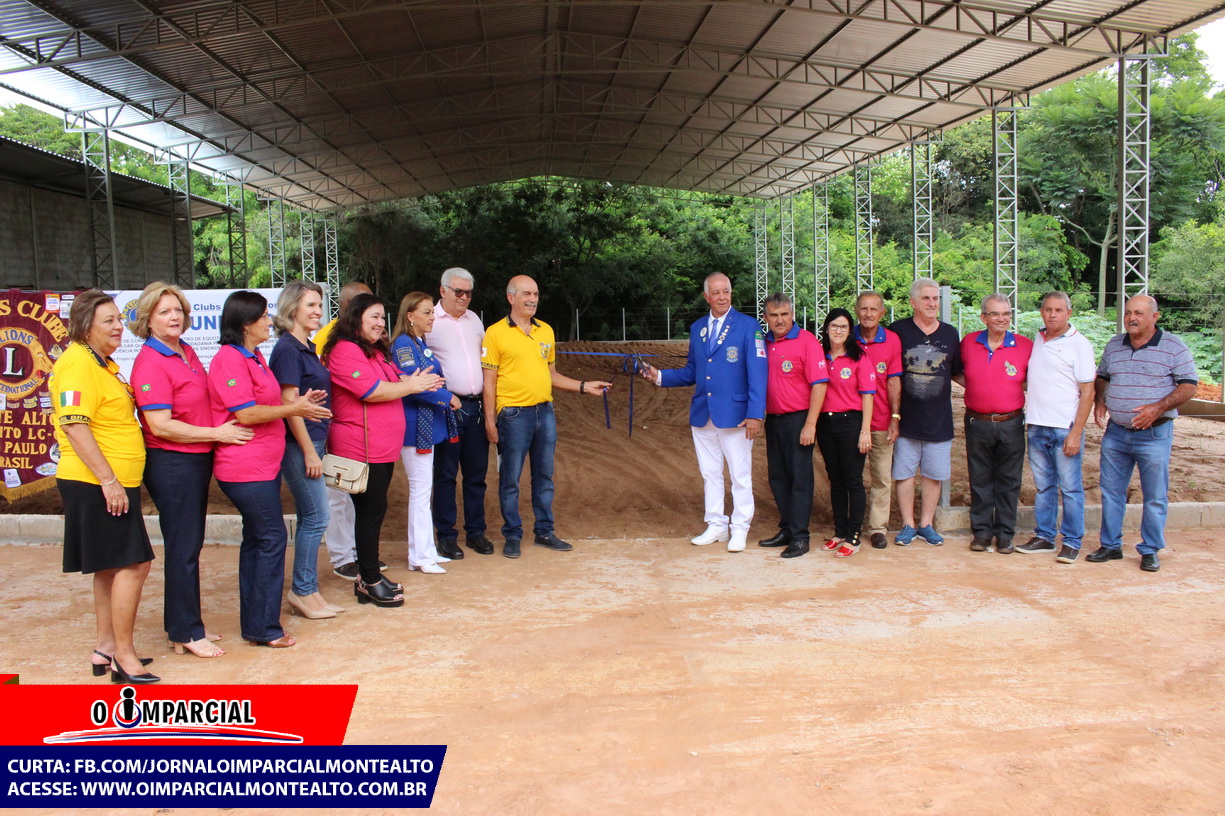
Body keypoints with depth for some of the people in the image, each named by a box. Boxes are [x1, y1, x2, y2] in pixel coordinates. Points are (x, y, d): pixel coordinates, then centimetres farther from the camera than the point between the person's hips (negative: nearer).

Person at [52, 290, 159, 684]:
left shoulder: (103, 363, 17)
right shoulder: (78, 363, -15)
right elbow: (74, 426, -23)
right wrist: (108, 480, -24)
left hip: (114, 484, 10)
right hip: (96, 485, -10)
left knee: (111, 567, 15)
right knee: (133, 563, -9)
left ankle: (106, 647, 24)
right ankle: (124, 656, -2)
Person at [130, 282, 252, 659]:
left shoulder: (187, 352, 11)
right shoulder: (150, 363, -15)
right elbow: (160, 426, -21)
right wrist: (216, 433, -17)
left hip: (197, 459, 9)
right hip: (171, 463, -9)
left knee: (190, 544, 15)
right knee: (183, 548, -1)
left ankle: (186, 625, 27)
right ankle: (185, 633, 11)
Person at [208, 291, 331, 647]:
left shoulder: (254, 357, 17)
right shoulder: (230, 360, -15)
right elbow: (246, 414, -21)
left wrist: (299, 402, 11)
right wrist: (293, 409, -14)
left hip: (264, 463, 11)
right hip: (246, 467, -11)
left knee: (257, 539, 13)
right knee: (272, 538, -8)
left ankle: (254, 624, 21)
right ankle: (264, 628, 1)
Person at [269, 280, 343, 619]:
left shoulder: (307, 347, 14)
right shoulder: (287, 349, -13)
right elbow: (289, 403, -17)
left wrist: (317, 447, 16)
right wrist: (309, 451, -17)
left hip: (312, 441, 9)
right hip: (299, 444, -9)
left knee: (309, 518, 12)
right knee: (316, 517, -5)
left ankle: (304, 590, 19)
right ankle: (303, 591, 6)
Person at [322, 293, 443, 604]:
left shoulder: (375, 351, 19)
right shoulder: (346, 351, -14)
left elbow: (395, 379, 20)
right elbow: (372, 391, -22)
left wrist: (422, 380, 0)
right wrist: (411, 386, -11)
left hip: (382, 447, 10)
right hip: (361, 447, -10)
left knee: (373, 511, 14)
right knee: (371, 511, -4)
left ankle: (369, 575, 22)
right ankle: (369, 582, 6)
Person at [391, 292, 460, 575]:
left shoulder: (422, 343, 15)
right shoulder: (404, 344, -13)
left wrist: (436, 381, 4)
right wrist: (447, 397, -14)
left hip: (429, 423, 9)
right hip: (415, 426, -9)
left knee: (423, 489, 14)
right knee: (421, 488, -4)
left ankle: (425, 550, 22)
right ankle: (420, 556, 4)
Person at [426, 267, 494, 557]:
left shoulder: (473, 319, 14)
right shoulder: (429, 321, -5)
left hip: (476, 406, 6)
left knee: (477, 473, 10)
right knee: (445, 474, 2)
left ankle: (475, 531, 21)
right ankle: (446, 536, 11)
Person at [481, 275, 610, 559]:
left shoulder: (546, 330, 12)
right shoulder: (496, 333, -5)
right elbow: (489, 381, -5)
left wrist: (584, 386, 10)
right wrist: (490, 420, -10)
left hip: (545, 411, 5)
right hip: (514, 415, -5)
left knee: (544, 475, 12)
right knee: (510, 477, 2)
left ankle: (544, 531, 23)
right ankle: (512, 535, 15)